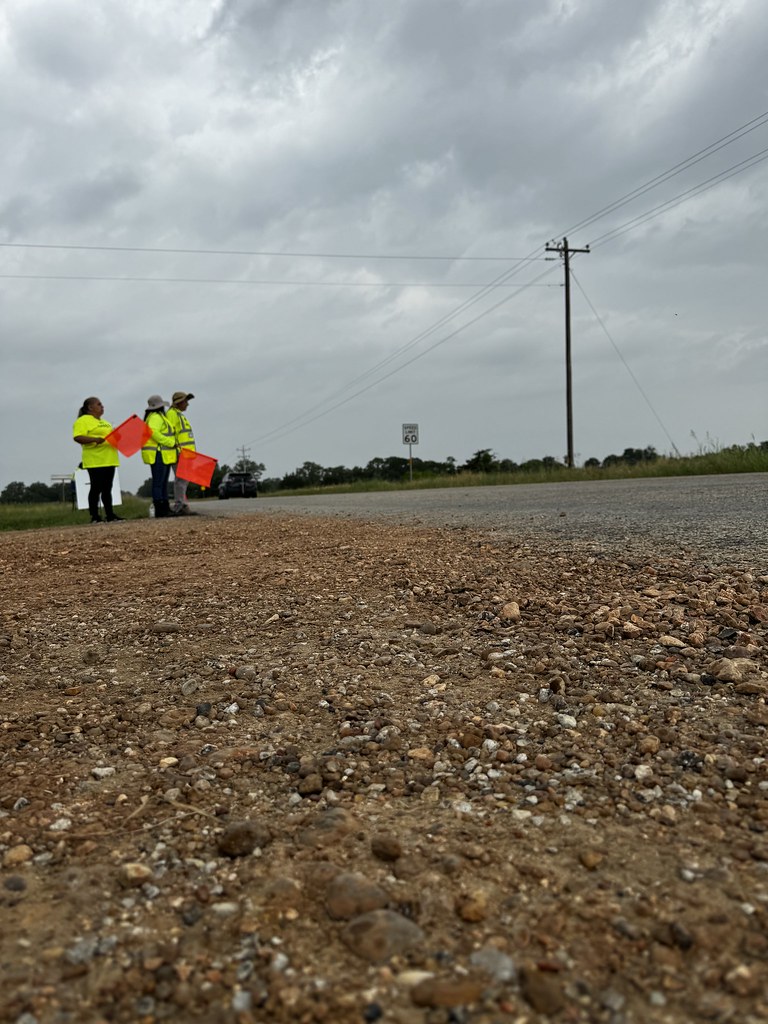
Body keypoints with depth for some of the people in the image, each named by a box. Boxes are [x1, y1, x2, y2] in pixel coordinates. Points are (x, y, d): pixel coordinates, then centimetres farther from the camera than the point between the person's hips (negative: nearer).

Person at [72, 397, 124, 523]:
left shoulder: (103, 422, 24)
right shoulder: (83, 421, -5)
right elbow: (77, 437, -16)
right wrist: (95, 439, -28)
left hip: (109, 460, 8)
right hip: (96, 461, -8)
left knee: (107, 489, 9)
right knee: (96, 488, -6)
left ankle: (110, 514, 13)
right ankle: (94, 516, -1)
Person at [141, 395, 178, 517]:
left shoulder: (159, 417, 22)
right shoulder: (155, 417, -11)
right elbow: (153, 433, -25)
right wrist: (170, 443, -20)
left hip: (164, 456, 11)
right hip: (158, 455, -11)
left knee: (163, 483, 13)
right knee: (158, 483, -9)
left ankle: (165, 510, 18)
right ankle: (159, 512, -8)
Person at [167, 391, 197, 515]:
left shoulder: (180, 415, 25)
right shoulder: (172, 413, -6)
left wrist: (190, 453, 24)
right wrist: (177, 449, -22)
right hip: (179, 453, -10)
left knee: (183, 480, 9)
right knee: (180, 479, -12)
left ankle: (180, 507, 12)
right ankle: (180, 506, -13)